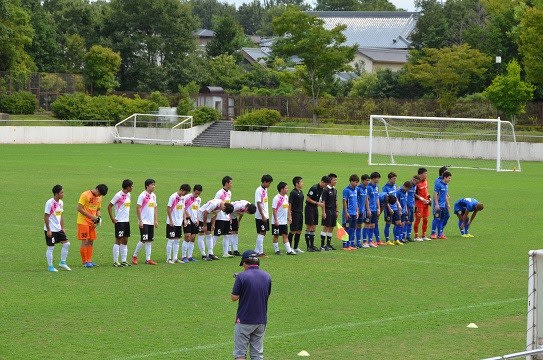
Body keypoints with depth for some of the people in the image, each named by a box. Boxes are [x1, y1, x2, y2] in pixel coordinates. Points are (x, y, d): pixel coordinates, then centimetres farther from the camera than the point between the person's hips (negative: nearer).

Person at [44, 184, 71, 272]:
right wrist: (48, 230, -16)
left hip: (58, 229, 8)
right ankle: (50, 266, 10)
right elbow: (46, 217, -16)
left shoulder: (61, 202, 6)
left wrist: (62, 228, 14)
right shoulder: (50, 203, -17)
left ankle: (62, 263, 17)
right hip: (51, 230, -8)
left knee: (66, 244, 5)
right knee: (51, 247, 0)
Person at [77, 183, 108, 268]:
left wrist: (98, 217, -1)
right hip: (83, 222, -7)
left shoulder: (99, 198, 9)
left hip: (92, 223, 7)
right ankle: (85, 262, -1)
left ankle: (89, 261, 14)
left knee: (91, 242, 8)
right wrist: (91, 216, -19)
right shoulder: (85, 195, -13)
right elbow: (79, 208, -17)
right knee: (85, 242, -5)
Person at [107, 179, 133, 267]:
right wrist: (112, 219, -12)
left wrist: (128, 217, 15)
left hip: (126, 221, 8)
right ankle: (115, 261, 1)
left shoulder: (128, 195, 10)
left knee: (125, 241, 9)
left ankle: (124, 260, 15)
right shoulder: (118, 195, -14)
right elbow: (109, 206, -11)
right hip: (119, 221, -8)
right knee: (118, 240, -4)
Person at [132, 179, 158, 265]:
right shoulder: (142, 195, -10)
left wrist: (156, 220, 12)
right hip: (144, 222, -7)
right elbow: (138, 208, -11)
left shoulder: (153, 196, 12)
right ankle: (135, 256, 7)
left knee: (149, 241, 6)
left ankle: (148, 259, 9)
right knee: (143, 240, -9)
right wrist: (140, 221, -15)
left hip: (151, 222, 7)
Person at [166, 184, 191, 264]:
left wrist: (184, 219, 9)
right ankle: (168, 259, 2)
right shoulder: (173, 197, -13)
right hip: (172, 223, -7)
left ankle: (175, 258, 15)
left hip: (179, 223, 7)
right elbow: (168, 208, -13)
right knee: (171, 240, -4)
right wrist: (170, 220, -16)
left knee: (177, 241, 9)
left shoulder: (183, 198, 10)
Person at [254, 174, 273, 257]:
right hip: (260, 216, -9)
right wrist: (263, 216, -20)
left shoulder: (265, 190, 12)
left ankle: (257, 251, 17)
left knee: (263, 233, 11)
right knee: (261, 233, -6)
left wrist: (267, 214, 15)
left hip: (265, 216, 9)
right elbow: (259, 204, -18)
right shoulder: (259, 191, -15)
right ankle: (260, 252, -3)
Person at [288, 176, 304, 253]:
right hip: (295, 214, -8)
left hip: (300, 214, 8)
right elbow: (289, 204, -14)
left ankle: (296, 247, 16)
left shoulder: (301, 192, 11)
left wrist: (302, 212, 17)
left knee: (299, 231, 10)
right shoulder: (293, 193, -13)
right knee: (293, 231, -4)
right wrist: (290, 216, -18)